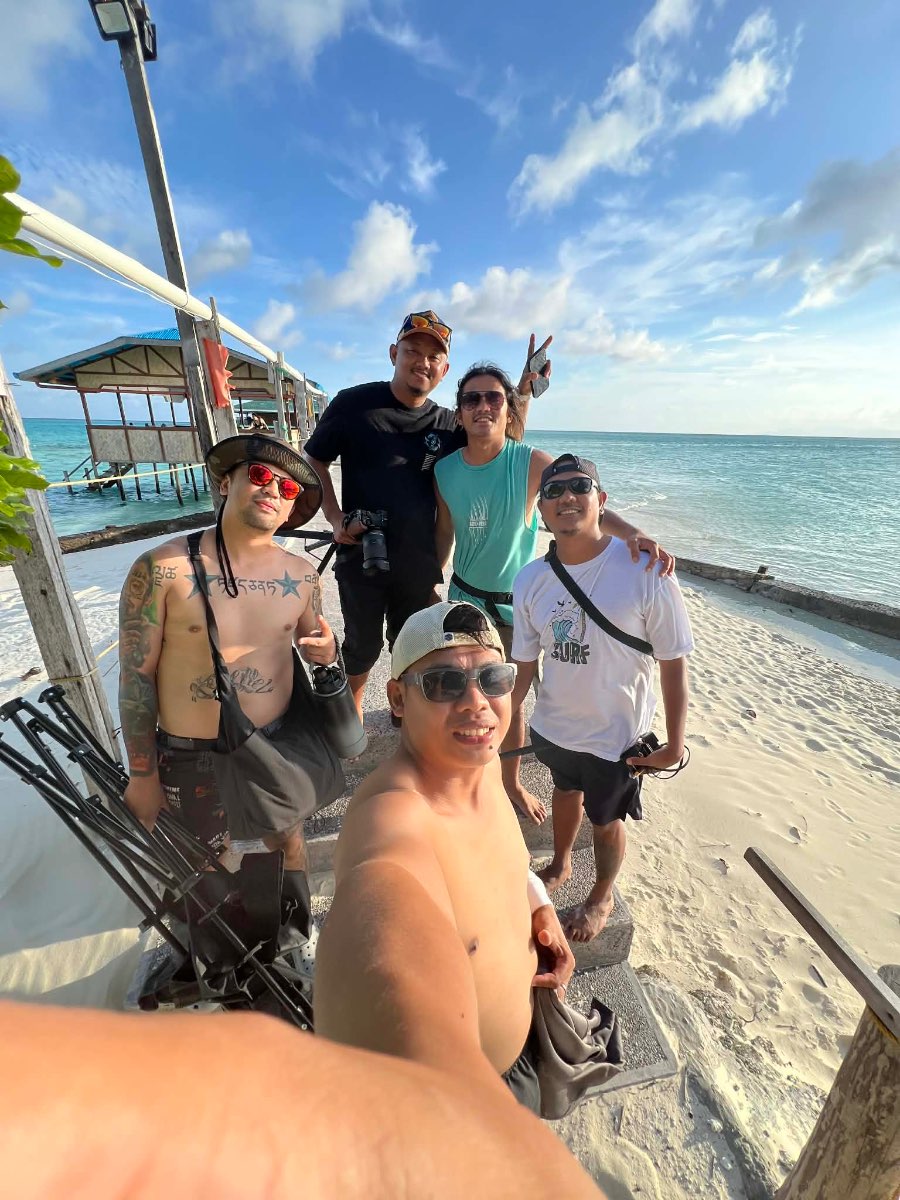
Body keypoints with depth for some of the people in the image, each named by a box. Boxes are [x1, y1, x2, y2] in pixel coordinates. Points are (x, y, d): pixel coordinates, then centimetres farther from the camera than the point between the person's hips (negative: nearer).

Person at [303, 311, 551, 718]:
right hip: (361, 557, -2)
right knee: (362, 647, 13)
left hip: (418, 563, 3)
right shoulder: (354, 404, -7)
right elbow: (313, 461, 1)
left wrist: (522, 391, -6)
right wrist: (336, 519, -12)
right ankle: (350, 716, 41)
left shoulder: (447, 424, 2)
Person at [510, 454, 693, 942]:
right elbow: (524, 666, -3)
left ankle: (602, 898, 54)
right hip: (552, 726, 4)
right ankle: (559, 865, 62)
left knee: (605, 820, 21)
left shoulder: (645, 572, -24)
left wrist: (674, 744, -11)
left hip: (616, 736, -3)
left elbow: (673, 662, -15)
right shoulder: (529, 580, -12)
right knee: (565, 793, 30)